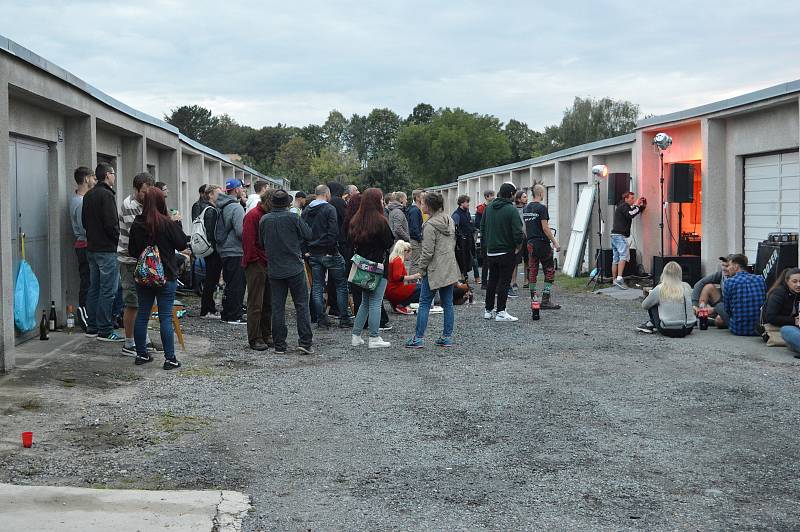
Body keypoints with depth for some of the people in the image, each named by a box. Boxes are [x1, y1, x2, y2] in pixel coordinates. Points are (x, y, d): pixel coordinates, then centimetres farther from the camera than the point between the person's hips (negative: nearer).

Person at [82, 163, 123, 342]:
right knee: (108, 290, -6)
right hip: (107, 248, -9)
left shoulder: (88, 195, 14)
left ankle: (92, 327, 18)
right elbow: (111, 224, -19)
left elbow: (84, 221, 19)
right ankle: (105, 331, -5)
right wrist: (118, 240, -6)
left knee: (94, 288, 13)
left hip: (91, 248, 9)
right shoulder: (106, 195, -14)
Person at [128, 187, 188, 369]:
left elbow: (132, 250, 7)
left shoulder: (137, 224, -2)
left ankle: (141, 354, 20)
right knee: (165, 317, -1)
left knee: (142, 314, 13)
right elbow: (182, 244, -4)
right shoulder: (168, 223, -15)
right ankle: (170, 358, 0)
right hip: (166, 276, -4)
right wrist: (177, 223, 6)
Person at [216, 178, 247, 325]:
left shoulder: (221, 207, 12)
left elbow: (218, 230, 18)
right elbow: (241, 231, -23)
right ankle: (234, 316, -1)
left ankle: (226, 314, 25)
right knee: (237, 285, -4)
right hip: (236, 252, -9)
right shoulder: (235, 208, -17)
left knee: (229, 284, 18)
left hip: (223, 251, 9)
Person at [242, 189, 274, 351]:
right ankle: (254, 339, 2)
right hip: (256, 265, -8)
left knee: (268, 303, 12)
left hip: (268, 264, 8)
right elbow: (248, 241, -18)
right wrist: (254, 260, -15)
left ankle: (266, 336, 21)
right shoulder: (253, 215, -12)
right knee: (255, 304, -3)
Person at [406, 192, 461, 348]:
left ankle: (419, 338, 0)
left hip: (434, 270, -8)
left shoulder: (430, 225, -15)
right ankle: (447, 337, 13)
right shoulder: (450, 221, 10)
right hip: (450, 270, 8)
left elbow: (428, 251, -16)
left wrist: (421, 269, -6)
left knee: (424, 304, -1)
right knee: (447, 303, 10)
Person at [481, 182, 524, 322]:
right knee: (504, 281, -1)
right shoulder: (511, 210, -16)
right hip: (506, 251, -6)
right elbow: (518, 232, -20)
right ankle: (501, 312, -1)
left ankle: (488, 310, 20)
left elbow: (482, 227, 11)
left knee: (492, 280, 15)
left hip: (490, 251, 6)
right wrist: (518, 245, -3)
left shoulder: (489, 208, 6)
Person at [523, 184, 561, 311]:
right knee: (550, 271, -2)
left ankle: (533, 299, 12)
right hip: (542, 243, -8)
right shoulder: (541, 208, -12)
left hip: (531, 244, 8)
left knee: (532, 271, 10)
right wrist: (555, 242, -12)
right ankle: (546, 300, -6)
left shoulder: (526, 208, 11)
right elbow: (545, 228, -16)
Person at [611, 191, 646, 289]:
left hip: (615, 234, 11)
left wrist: (642, 206, 14)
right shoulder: (624, 206, -6)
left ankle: (615, 280, 12)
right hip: (620, 235, -11)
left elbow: (634, 212, 27)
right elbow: (630, 215, -22)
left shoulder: (621, 207, 24)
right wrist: (636, 205, -11)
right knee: (624, 256, -19)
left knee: (615, 259, 10)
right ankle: (619, 278, -30)